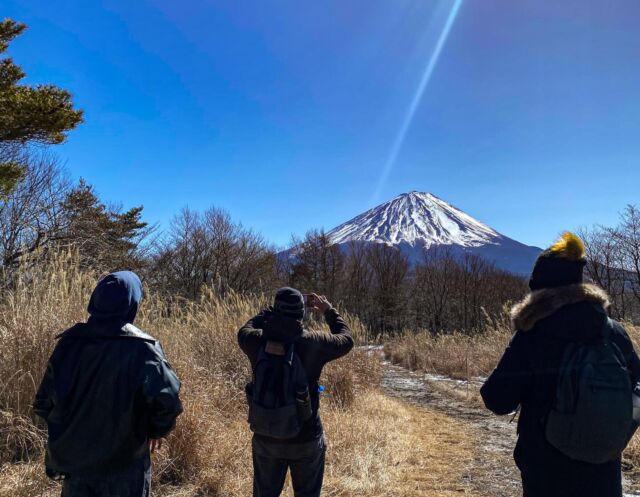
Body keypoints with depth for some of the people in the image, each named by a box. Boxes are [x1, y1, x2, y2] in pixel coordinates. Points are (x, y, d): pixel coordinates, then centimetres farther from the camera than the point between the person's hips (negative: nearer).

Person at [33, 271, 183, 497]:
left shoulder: (69, 343, -4)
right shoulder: (141, 347, -17)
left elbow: (43, 403, 1)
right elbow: (167, 396, -26)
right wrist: (157, 429, -6)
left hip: (73, 461, 3)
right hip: (124, 465, -3)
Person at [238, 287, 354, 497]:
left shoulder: (258, 341, -12)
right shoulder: (313, 343, -17)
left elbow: (245, 330, 13)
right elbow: (346, 339, 1)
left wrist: (271, 311, 14)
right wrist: (328, 311, 13)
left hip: (266, 438, 3)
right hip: (306, 439, -2)